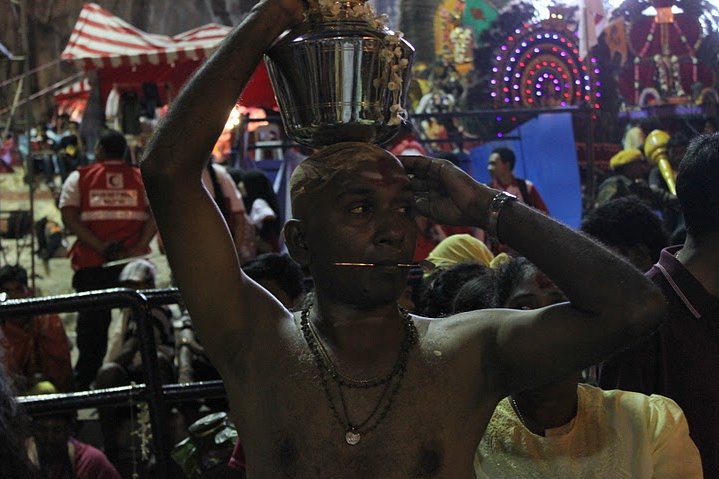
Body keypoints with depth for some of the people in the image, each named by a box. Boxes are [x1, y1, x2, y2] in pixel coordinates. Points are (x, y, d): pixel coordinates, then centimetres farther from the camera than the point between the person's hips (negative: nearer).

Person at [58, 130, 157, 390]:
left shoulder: (78, 178, 7)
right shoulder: (143, 178, 9)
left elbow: (69, 218, -5)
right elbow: (155, 215, -5)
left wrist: (99, 246, -12)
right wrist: (138, 247, -11)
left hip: (91, 263, 0)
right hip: (134, 261, 0)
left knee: (92, 322, 6)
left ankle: (84, 381, 7)